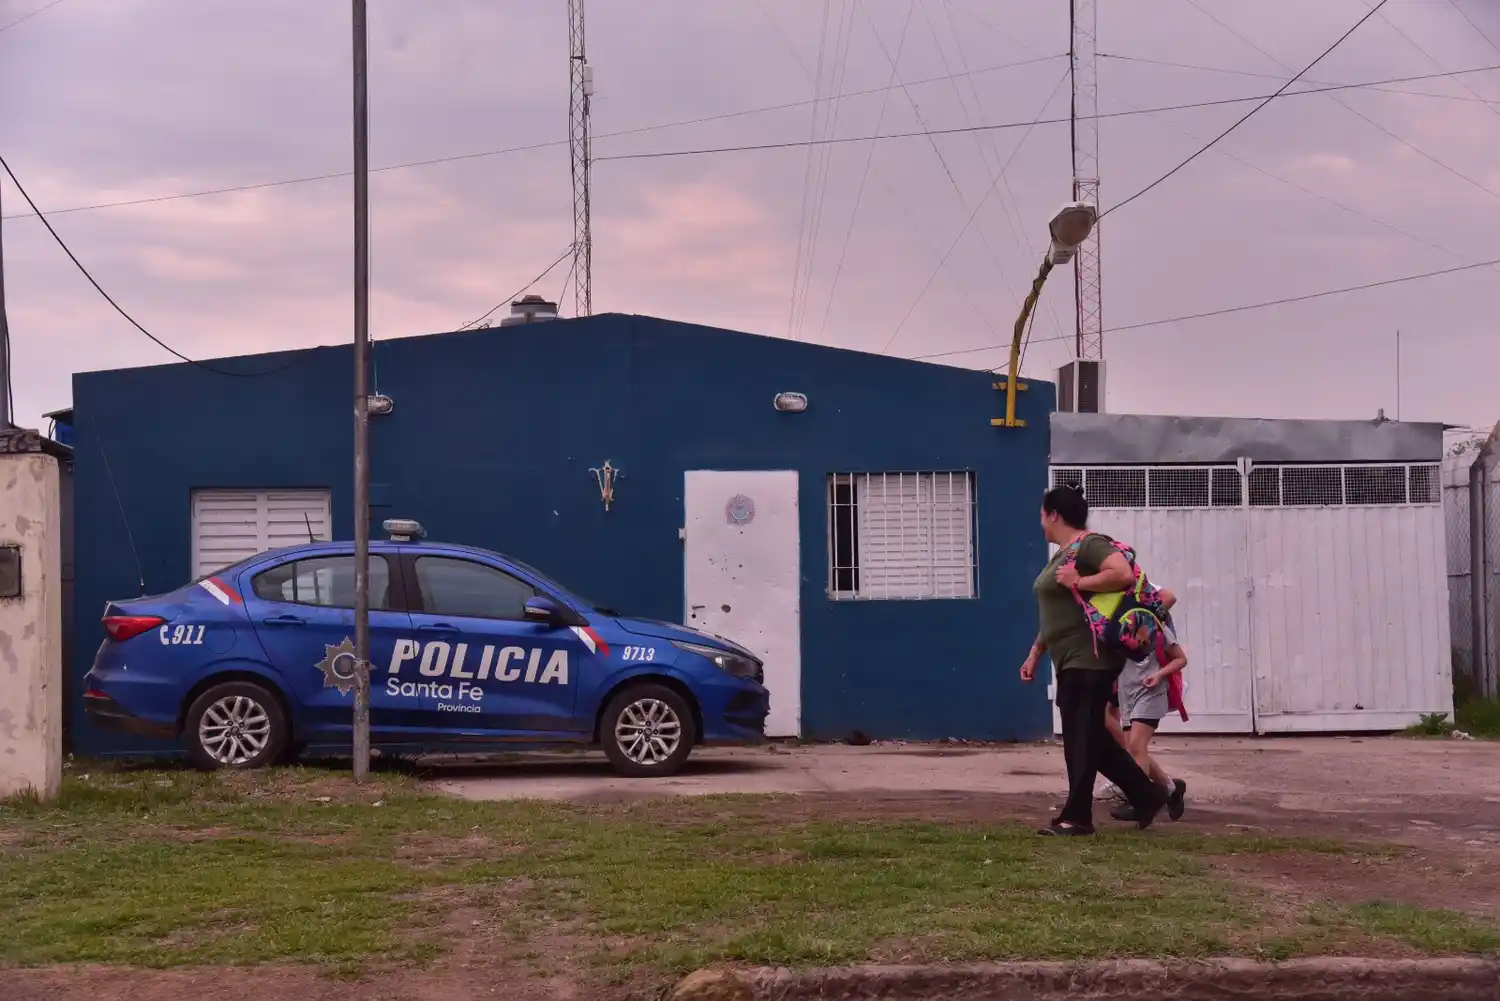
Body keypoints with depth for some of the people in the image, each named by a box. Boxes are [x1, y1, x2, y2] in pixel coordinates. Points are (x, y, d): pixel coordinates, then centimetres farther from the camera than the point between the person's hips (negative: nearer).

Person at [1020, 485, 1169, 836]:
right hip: (1071, 661, 10)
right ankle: (1148, 796, 19)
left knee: (1082, 736, -5)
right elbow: (1053, 614, 24)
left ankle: (1077, 816, 1)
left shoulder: (1090, 545, -12)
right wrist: (1035, 654, 22)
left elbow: (1124, 574, -29)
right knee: (1089, 737, 12)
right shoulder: (1062, 554, 19)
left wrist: (1078, 583, -21)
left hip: (1090, 659, -10)